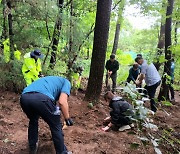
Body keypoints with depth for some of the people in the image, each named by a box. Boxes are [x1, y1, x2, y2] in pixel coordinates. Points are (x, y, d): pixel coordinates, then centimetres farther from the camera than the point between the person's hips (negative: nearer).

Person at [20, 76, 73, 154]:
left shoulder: (50, 80, 43)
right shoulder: (66, 82, 24)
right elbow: (62, 102, 4)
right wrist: (67, 119, 17)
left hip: (24, 97, 7)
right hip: (41, 98, -7)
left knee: (33, 121, 36)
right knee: (56, 127, 17)